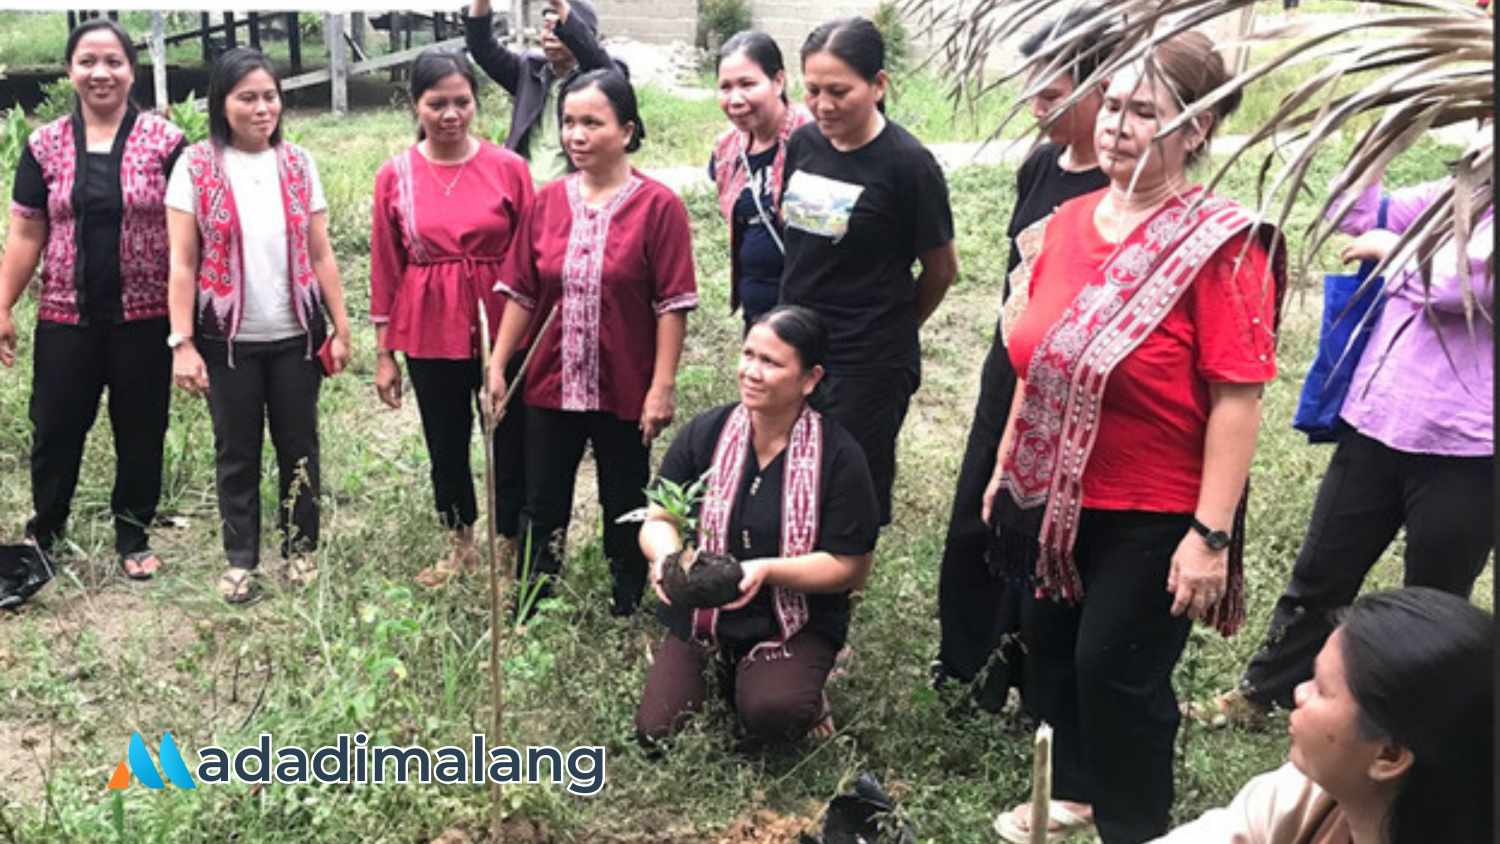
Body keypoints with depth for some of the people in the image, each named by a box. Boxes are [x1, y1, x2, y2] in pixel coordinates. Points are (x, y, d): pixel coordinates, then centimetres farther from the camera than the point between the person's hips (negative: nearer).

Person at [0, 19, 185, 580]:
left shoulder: (164, 141, -3)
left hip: (145, 318, -1)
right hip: (66, 317, 2)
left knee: (141, 432, 9)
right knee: (54, 428, 9)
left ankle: (133, 538, 27)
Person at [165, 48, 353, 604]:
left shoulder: (298, 164, 3)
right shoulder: (196, 167, -4)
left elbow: (321, 255, 5)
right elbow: (183, 263, -5)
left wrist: (340, 328, 2)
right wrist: (182, 342, -10)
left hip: (297, 334, 2)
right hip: (229, 339, -2)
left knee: (299, 445, 10)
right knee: (237, 451, 9)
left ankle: (300, 548, 27)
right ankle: (240, 559, 23)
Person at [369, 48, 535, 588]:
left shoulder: (508, 168, -5)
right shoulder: (395, 176, -1)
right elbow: (386, 268, 3)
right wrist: (384, 354, 4)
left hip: (503, 326, -2)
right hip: (431, 333, 2)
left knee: (512, 440, 5)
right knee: (445, 442, 15)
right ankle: (461, 546, 36)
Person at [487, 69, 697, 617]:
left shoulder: (658, 206, -9)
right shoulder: (547, 202, 4)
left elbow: (673, 304, -11)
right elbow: (521, 293, 7)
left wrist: (663, 385, -15)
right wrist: (497, 365, 3)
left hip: (624, 391, -3)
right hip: (551, 385, 4)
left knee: (625, 507, 12)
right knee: (542, 506, 12)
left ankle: (627, 612, 28)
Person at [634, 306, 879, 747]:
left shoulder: (838, 456, -12)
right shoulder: (705, 433, -4)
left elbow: (848, 568, -11)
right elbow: (658, 521, 0)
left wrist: (767, 570, -27)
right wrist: (666, 553, -25)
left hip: (795, 625, -3)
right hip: (698, 616, 3)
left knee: (770, 715, -31)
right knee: (655, 730, -10)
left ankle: (802, 689, 7)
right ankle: (721, 675, 21)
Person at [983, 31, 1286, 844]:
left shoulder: (1221, 246, -17)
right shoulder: (1068, 223, 3)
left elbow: (1237, 400, -19)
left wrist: (1211, 534, -21)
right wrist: (1006, 464, 15)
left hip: (1152, 515, -7)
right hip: (1054, 499, 7)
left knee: (1118, 674, 5)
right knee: (1049, 648, 20)